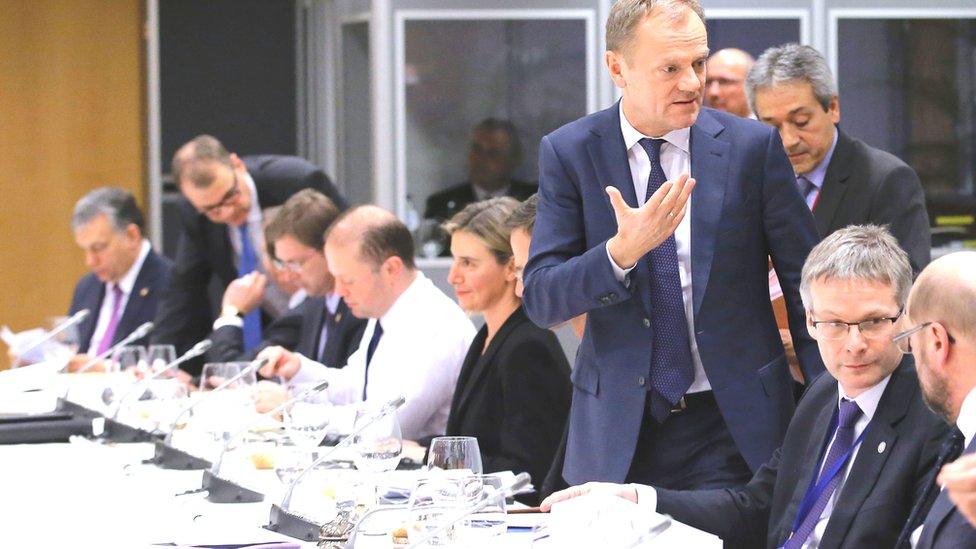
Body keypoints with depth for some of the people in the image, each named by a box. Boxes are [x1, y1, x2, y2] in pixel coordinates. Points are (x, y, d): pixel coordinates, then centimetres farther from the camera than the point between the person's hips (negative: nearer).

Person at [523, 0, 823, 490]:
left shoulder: (752, 146, -1)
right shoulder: (568, 152, 0)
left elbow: (808, 286, 5)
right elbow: (540, 300, -6)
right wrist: (621, 252, -24)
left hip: (735, 431, 0)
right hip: (616, 438, 0)